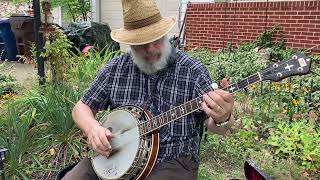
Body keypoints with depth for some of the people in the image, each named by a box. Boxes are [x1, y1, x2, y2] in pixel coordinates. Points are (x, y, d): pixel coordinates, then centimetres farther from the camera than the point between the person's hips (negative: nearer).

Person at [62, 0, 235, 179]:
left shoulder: (193, 71, -8)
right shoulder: (116, 68, 1)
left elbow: (216, 126, -9)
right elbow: (82, 107, 8)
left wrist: (222, 119, -33)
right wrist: (92, 127, -14)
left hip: (173, 160, -2)